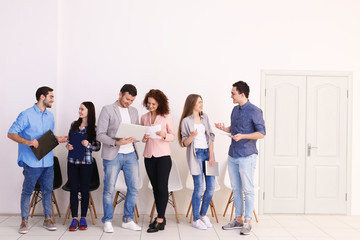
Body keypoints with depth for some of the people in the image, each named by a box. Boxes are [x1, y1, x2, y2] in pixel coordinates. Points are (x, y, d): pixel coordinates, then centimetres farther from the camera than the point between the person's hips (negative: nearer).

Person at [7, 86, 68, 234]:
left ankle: (47, 219, 20)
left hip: (48, 161, 6)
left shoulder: (50, 116, 13)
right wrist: (27, 142, -23)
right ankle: (24, 221, 16)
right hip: (32, 161, -5)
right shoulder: (26, 115, -7)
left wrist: (57, 139, 1)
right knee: (27, 191, 4)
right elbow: (11, 134, -9)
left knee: (47, 190, 10)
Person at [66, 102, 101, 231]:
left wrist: (88, 145, -18)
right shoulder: (74, 124, 9)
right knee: (73, 190, 5)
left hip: (86, 162, -3)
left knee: (84, 190, 4)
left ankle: (83, 218, 15)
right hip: (72, 161, 3)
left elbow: (98, 147, -1)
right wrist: (68, 146, -2)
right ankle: (74, 218, 12)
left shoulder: (93, 128, -3)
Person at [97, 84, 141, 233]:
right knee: (109, 189, 0)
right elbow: (100, 134, -8)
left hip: (130, 154, 5)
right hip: (112, 155, -5)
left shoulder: (134, 111, 14)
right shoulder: (107, 110, -3)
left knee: (134, 187, 5)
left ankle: (128, 220, 19)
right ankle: (107, 221, 16)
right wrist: (116, 142, -22)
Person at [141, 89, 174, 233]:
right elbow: (142, 138, 16)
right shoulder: (144, 117, 10)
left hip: (163, 155, -4)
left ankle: (160, 220, -2)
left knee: (162, 187, -6)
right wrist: (144, 138, -7)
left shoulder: (166, 117, -2)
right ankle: (161, 218, 18)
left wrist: (164, 135, -19)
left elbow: (173, 136, 1)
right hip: (149, 156, 4)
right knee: (155, 187, 9)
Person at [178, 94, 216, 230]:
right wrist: (192, 136, -24)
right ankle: (196, 219, 9)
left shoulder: (204, 117, 14)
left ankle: (203, 214, 22)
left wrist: (211, 156, 1)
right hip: (195, 154, -5)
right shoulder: (186, 121, -1)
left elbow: (210, 137, 11)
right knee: (199, 188, -6)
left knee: (211, 186, 4)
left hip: (207, 152, 5)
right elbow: (185, 143, -2)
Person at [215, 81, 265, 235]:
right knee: (236, 189, 13)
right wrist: (224, 128, 3)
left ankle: (247, 222, 10)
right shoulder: (235, 110, 12)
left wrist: (242, 136, -23)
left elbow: (261, 133, -12)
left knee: (248, 190, 0)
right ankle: (238, 219, 23)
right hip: (233, 155, 8)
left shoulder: (254, 111, -11)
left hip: (247, 156, -7)